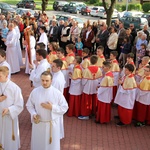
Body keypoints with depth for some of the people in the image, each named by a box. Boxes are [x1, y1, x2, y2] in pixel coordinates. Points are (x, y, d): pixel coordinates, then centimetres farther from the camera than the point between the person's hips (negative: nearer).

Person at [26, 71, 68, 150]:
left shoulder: (57, 93, -14)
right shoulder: (35, 91, -9)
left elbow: (64, 108, -9)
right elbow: (29, 105, 3)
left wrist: (52, 107, -22)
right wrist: (33, 114, -16)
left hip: (52, 124, -1)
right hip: (38, 123, 2)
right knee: (38, 144, 19)